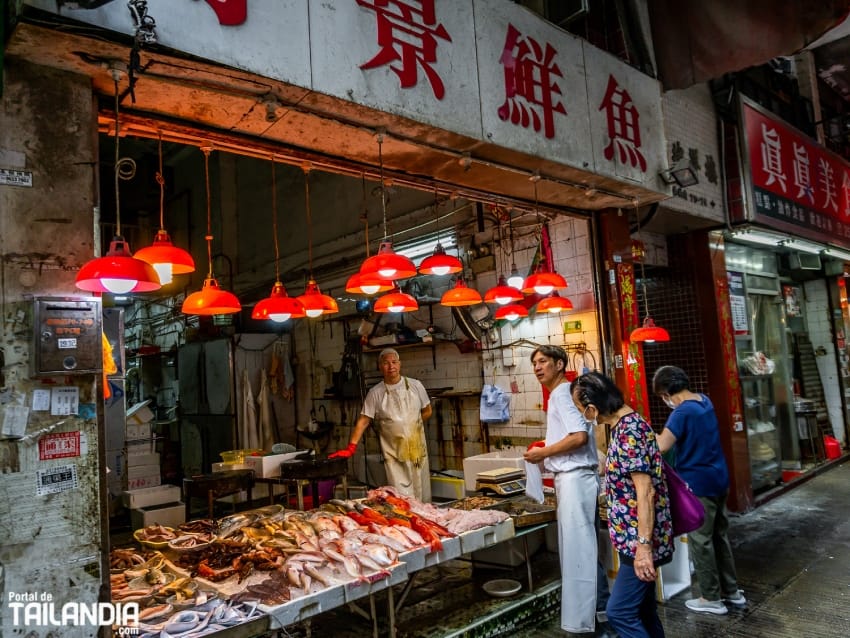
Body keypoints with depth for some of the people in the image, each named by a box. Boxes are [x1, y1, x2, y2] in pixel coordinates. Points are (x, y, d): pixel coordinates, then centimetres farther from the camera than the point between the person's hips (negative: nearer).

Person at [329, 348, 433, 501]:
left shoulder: (415, 385, 0)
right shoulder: (375, 393, -4)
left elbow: (427, 411, 12)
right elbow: (363, 421, -5)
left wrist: (410, 426, 6)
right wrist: (350, 448, -12)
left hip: (417, 448, 2)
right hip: (393, 454, -2)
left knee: (422, 492, 12)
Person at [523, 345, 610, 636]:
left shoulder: (563, 394, -14)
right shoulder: (560, 394, 16)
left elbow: (579, 436, -24)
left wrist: (543, 453, -14)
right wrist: (546, 452, 13)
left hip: (575, 479, -10)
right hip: (571, 478, 10)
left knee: (577, 549, -2)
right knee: (578, 547, 16)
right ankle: (585, 613, 27)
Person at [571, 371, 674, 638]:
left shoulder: (629, 430, -22)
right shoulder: (627, 424, 8)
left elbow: (645, 492, -25)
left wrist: (643, 545, -25)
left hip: (639, 540, -10)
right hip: (634, 538, 10)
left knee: (620, 612, -4)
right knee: (642, 609, 17)